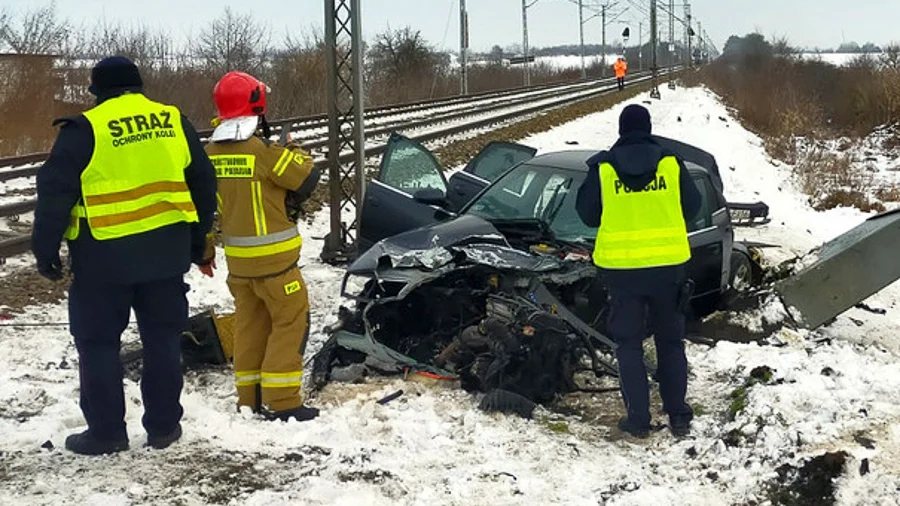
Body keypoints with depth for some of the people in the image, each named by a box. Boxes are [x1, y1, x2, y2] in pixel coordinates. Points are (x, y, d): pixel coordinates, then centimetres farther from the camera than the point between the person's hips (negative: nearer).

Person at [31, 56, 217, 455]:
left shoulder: (85, 129, -7)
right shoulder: (174, 122, 7)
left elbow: (55, 192, -9)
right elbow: (203, 184, 13)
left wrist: (45, 249, 0)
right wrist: (198, 241, 22)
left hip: (105, 256, -4)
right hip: (165, 251, 4)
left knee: (98, 343, 8)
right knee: (162, 339, 14)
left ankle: (106, 430, 11)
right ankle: (164, 425, 19)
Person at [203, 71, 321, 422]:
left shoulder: (210, 154, 4)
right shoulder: (263, 150, -18)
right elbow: (306, 178, -12)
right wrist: (295, 151, 5)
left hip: (237, 257, 7)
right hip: (273, 255, -7)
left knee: (250, 322, 16)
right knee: (291, 321, 1)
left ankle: (250, 397, 22)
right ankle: (281, 401, -2)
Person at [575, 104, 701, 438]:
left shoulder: (603, 168, -5)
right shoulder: (671, 163, -4)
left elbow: (587, 214, 2)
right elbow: (691, 207, 5)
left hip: (622, 266, -1)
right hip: (667, 263, 1)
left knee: (628, 343, 9)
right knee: (671, 340, 15)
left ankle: (638, 419, 6)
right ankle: (678, 415, 17)